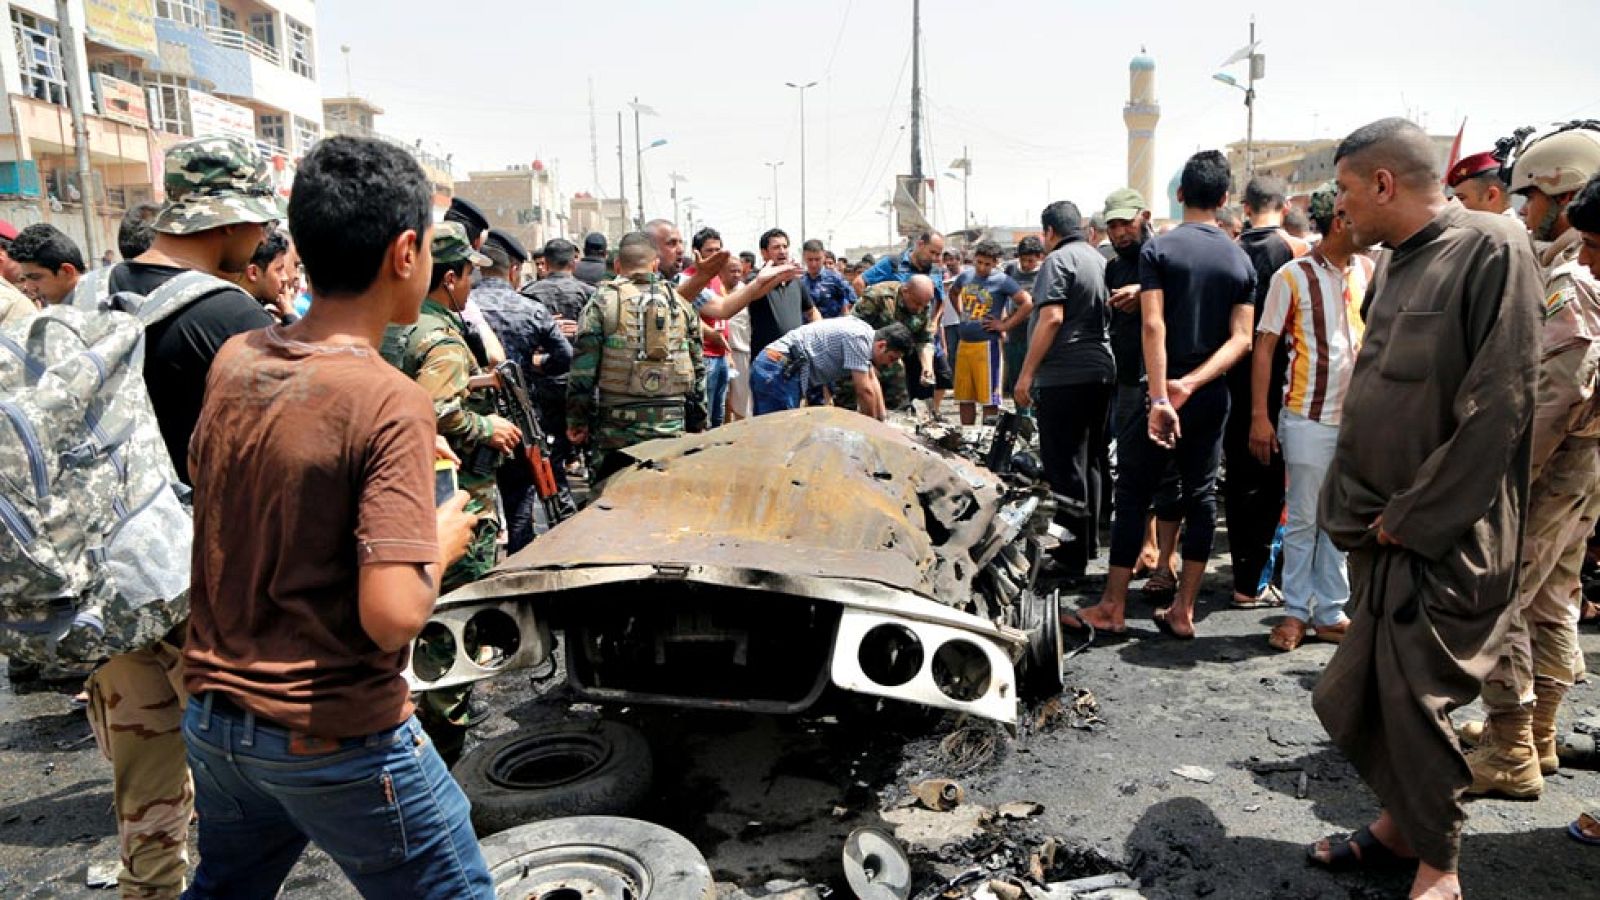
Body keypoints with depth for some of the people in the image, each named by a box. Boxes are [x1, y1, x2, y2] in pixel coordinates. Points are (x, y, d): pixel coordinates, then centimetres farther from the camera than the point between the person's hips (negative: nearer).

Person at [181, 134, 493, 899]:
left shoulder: (233, 362, -3)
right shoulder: (391, 403, -23)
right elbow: (392, 616, -28)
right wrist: (441, 542, -9)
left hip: (214, 717, 7)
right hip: (336, 743, -7)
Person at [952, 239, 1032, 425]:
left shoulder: (1002, 281, -7)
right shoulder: (965, 276, 10)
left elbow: (1028, 303, -14)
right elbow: (953, 293, 32)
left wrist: (1005, 325, -11)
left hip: (986, 345, -6)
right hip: (963, 343, 6)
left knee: (989, 399, -1)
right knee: (964, 398, 11)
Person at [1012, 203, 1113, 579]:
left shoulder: (1058, 260, -8)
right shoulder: (1100, 260, 17)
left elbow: (1052, 318, -18)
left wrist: (1026, 373, -16)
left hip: (1064, 377, -9)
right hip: (1101, 372, 9)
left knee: (1064, 467, -4)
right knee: (1087, 461, 17)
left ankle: (1070, 558, 0)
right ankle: (1089, 544, 27)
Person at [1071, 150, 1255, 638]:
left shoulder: (1158, 248, -7)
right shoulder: (1241, 259, 7)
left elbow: (1154, 326, -17)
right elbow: (1241, 338, -2)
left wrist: (1161, 396, -20)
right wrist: (1191, 383, -12)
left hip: (1161, 392, -4)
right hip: (1212, 396, 4)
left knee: (1133, 494, 3)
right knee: (1201, 496, 9)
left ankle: (1112, 607, 8)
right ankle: (1183, 611, 14)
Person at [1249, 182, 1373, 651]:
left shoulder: (1370, 271, 7)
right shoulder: (1292, 276, -6)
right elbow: (1264, 348, -5)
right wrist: (1259, 417, -11)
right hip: (1309, 418, -4)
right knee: (1303, 521, 3)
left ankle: (1330, 612, 21)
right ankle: (1296, 612, 14)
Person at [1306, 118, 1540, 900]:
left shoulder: (1491, 251, -13)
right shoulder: (1393, 264, 13)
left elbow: (1497, 405, -18)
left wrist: (1413, 517, -14)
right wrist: (1354, 506, 7)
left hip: (1446, 536, -7)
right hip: (1385, 529, 7)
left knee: (1415, 699, -1)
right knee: (1352, 699, 11)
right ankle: (1401, 822, 33)